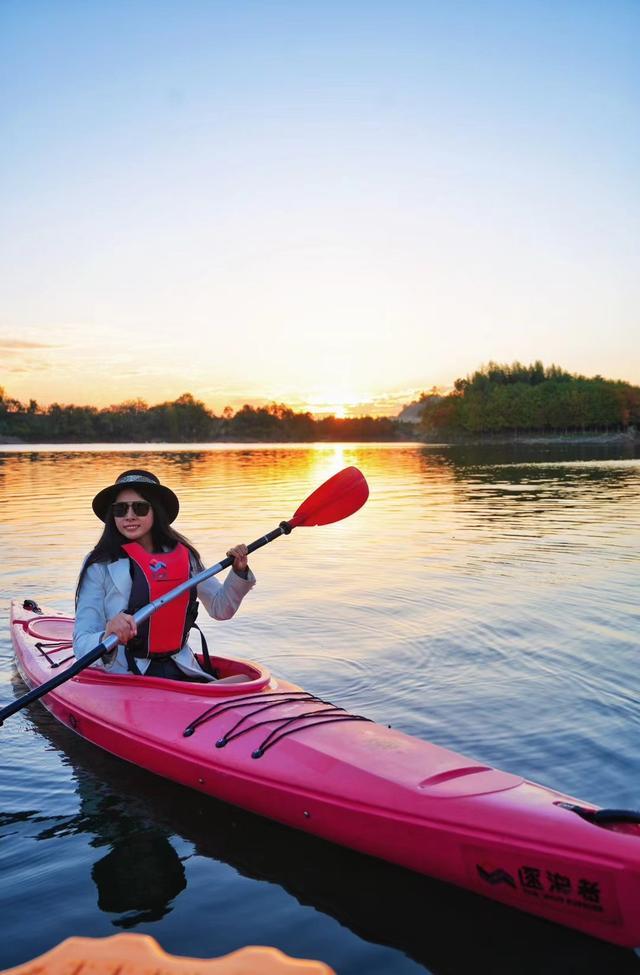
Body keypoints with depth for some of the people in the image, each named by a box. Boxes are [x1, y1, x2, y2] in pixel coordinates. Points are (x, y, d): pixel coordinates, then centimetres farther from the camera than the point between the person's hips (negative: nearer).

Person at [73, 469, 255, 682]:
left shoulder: (183, 556, 9)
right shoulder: (100, 566, -3)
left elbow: (220, 608, 21)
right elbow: (81, 644, -9)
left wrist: (239, 572, 4)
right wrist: (106, 638, -32)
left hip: (180, 672, 4)